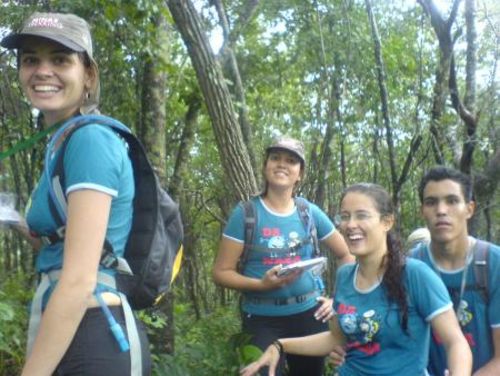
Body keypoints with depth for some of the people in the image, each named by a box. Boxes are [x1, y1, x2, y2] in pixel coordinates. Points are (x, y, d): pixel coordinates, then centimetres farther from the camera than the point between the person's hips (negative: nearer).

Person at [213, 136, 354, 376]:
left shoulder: (310, 212, 1)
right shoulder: (246, 212, -7)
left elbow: (347, 255, 12)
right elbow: (221, 272, -8)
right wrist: (262, 284, -22)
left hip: (308, 314, 3)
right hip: (262, 319, -3)